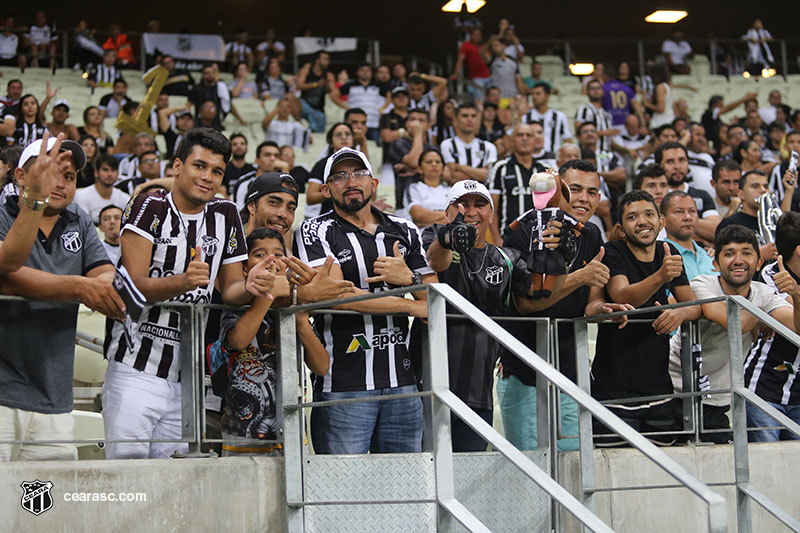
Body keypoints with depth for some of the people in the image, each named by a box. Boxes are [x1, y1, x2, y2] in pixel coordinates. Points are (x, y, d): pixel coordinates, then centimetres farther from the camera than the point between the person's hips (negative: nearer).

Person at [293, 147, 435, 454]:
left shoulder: (404, 232, 15)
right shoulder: (315, 233, 2)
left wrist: (409, 278, -8)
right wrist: (412, 306, -7)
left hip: (402, 382, 4)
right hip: (343, 385, -4)